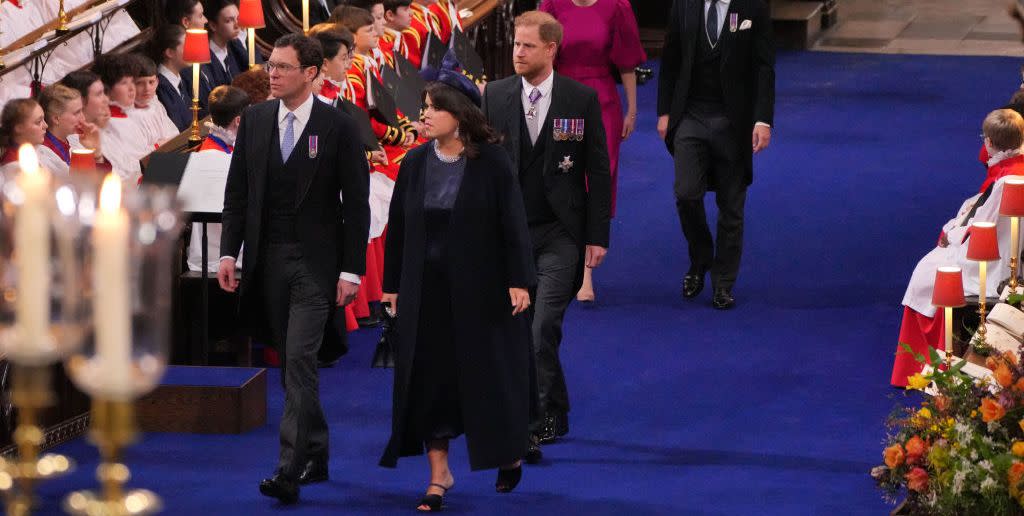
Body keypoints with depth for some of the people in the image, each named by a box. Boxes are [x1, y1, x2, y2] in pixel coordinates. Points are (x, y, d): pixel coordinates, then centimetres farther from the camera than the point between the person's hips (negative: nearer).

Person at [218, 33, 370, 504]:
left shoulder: (338, 127, -6)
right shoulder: (255, 119, 6)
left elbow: (356, 203, -5)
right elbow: (237, 191, 10)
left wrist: (351, 270, -9)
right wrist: (229, 253, 2)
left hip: (314, 261, -5)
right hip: (267, 259, 5)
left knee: (299, 360, -13)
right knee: (291, 364, 12)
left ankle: (290, 470, -17)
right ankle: (315, 456, 24)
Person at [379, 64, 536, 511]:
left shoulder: (491, 163, -9)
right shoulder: (415, 163, 3)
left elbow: (513, 223, -9)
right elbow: (399, 226, 7)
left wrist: (519, 281, -14)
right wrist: (393, 284, 7)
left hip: (478, 286, -3)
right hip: (426, 288, 4)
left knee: (487, 372, 5)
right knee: (429, 377, 2)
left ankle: (509, 453, 30)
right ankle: (439, 473, 11)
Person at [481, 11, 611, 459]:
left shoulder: (582, 99, -3)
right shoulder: (495, 96, 3)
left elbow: (598, 171, 0)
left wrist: (598, 235, -4)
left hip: (560, 233, -3)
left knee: (543, 327, -13)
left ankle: (534, 426, -11)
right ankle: (555, 416, 25)